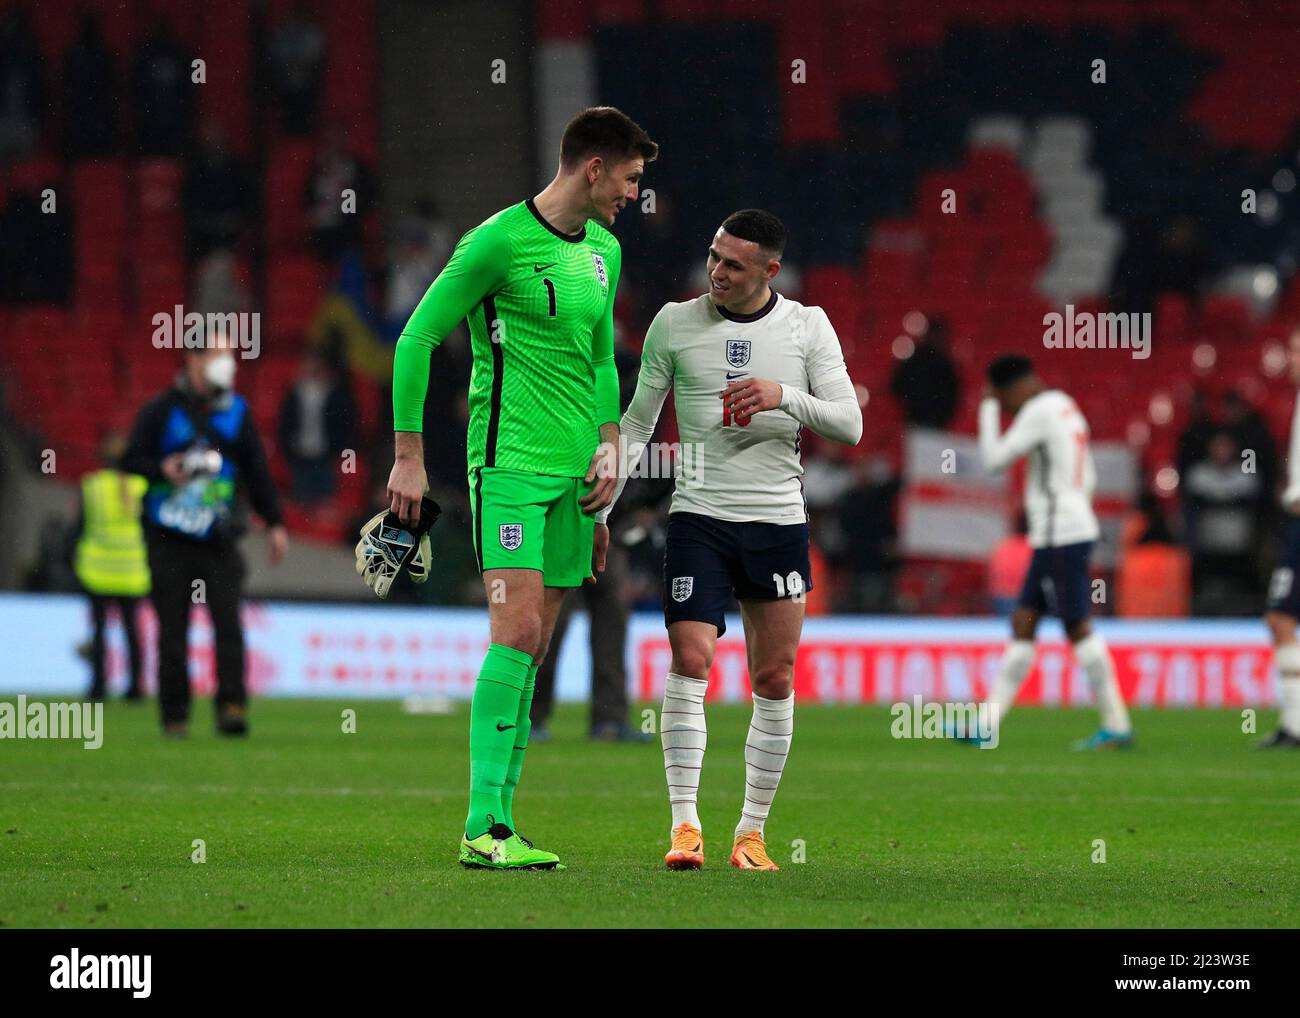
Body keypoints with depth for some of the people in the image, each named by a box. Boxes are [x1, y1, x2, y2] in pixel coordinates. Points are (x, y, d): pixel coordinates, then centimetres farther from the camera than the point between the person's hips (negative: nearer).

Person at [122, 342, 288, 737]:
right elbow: (131, 460, 4)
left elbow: (257, 471, 15)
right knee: (172, 630, 1)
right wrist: (162, 469, -17)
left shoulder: (236, 411, 10)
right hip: (168, 540, -1)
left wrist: (274, 523, 10)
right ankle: (174, 714, 9)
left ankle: (231, 706, -17)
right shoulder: (162, 409, 3)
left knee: (228, 622, -13)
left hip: (218, 539, 1)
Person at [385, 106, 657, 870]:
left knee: (534, 648, 6)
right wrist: (409, 456, -8)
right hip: (510, 462, -8)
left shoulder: (605, 251, 14)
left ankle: (500, 821, 9)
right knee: (518, 631, -16)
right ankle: (486, 827, -16)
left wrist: (610, 445, 10)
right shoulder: (501, 241, -10)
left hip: (574, 468, 8)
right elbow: (417, 340, -7)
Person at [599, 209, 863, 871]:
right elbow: (637, 422, 10)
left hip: (779, 519, 1)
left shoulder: (807, 326, 3)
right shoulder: (675, 323, 2)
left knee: (775, 681, 2)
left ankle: (752, 833, 10)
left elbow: (850, 423, 0)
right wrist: (599, 506, 3)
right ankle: (685, 824, -12)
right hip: (699, 517, -1)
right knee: (689, 664, -15)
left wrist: (785, 397, -17)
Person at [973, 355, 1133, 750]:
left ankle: (1117, 724, -8)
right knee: (1022, 624, 9)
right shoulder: (1067, 408, 19)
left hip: (1059, 536, -10)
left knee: (1077, 627, -8)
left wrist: (988, 409, 0)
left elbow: (994, 459, -11)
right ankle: (987, 723, 9)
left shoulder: (1039, 412, -11)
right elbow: (1087, 479, 23)